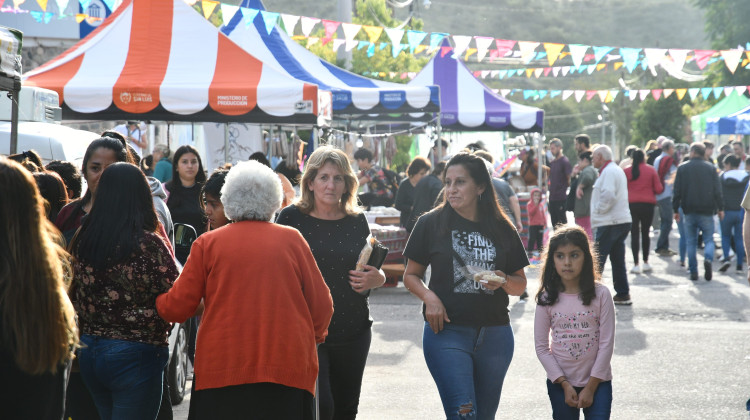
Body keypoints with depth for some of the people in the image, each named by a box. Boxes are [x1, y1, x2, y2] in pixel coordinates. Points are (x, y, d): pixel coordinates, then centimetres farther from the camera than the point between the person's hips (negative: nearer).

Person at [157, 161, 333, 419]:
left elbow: (177, 308, 2)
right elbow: (322, 306, 6)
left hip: (220, 370, 0)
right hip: (289, 369, 0)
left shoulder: (207, 243, 2)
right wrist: (313, 336, 26)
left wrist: (155, 301, 25)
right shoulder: (292, 240, 4)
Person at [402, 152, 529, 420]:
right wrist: (429, 297, -13)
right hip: (447, 332, -3)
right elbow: (411, 275, 7)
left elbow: (520, 285, 13)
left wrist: (503, 281, -9)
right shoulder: (431, 224, 0)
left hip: (495, 335, 3)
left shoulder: (502, 229, 7)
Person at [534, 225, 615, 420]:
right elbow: (542, 347, -3)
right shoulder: (547, 299, -5)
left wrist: (591, 387, -10)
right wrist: (565, 384, -9)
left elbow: (606, 343, -8)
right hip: (560, 383, 2)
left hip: (597, 381, -1)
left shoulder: (601, 294, -8)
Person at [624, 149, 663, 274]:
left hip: (631, 204, -1)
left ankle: (636, 264, -3)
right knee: (645, 233, 11)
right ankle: (646, 263, 16)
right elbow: (659, 189, -1)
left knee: (634, 234, 1)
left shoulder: (626, 171, -1)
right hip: (648, 204, 1)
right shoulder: (651, 170, -1)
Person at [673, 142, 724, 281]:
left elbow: (677, 191, 1)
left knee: (691, 242, 9)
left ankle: (693, 271, 4)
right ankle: (708, 258, -24)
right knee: (709, 239, 6)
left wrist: (676, 209, 7)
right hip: (707, 211, 0)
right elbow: (717, 190, 1)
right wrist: (720, 208, 8)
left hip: (689, 211, 0)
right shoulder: (710, 168, 2)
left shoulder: (682, 168, 2)